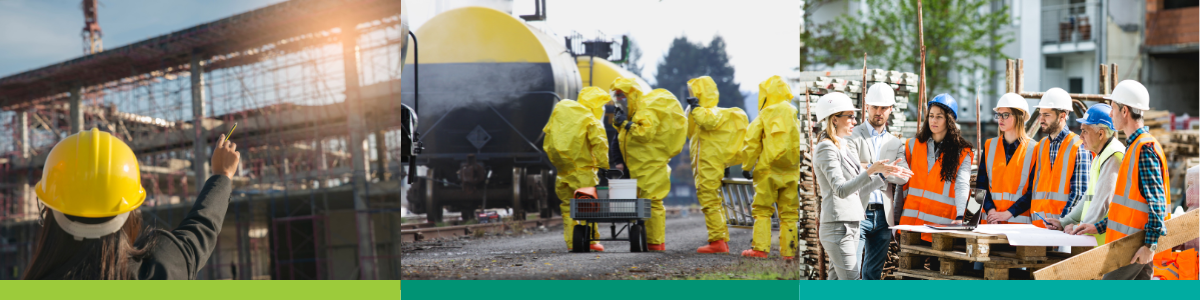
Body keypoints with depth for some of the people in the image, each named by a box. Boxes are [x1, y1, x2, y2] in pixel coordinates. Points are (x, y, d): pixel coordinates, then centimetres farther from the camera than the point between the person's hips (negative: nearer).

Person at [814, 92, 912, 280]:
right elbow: (841, 190, -22)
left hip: (851, 225, 9)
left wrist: (885, 174, 14)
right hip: (838, 227, -9)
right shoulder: (827, 149, -11)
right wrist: (871, 171, -29)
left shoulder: (843, 148, 17)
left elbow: (858, 190, 19)